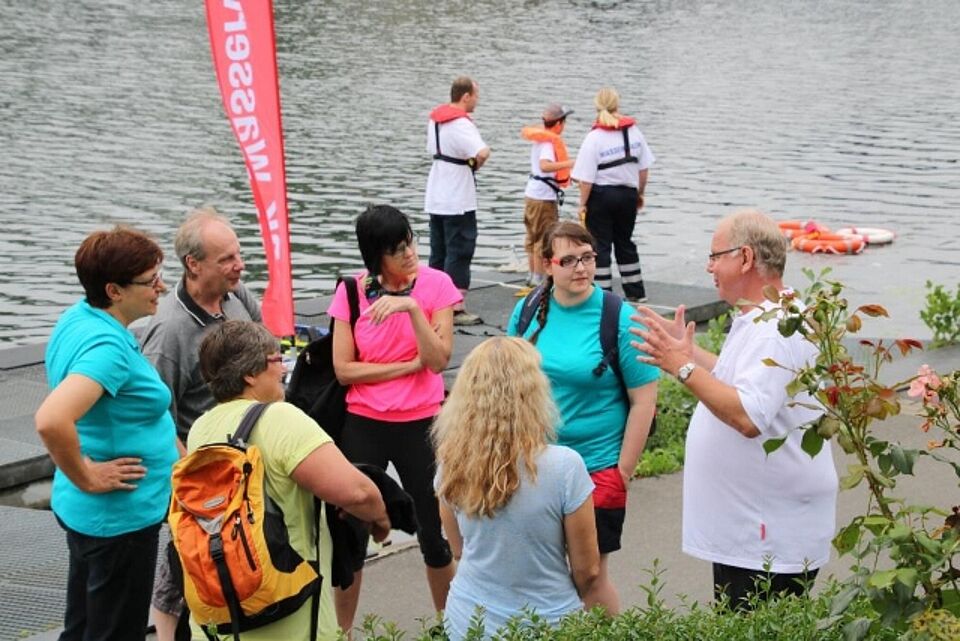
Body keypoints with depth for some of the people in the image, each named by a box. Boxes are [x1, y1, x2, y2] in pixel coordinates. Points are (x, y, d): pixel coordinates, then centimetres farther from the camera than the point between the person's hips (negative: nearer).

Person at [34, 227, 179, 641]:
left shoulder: (77, 319, 3)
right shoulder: (107, 346, -26)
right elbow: (51, 421, -40)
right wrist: (87, 478, -25)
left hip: (85, 512, 10)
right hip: (120, 517, -10)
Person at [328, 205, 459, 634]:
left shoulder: (436, 284, -6)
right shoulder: (352, 291, -5)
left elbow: (439, 359, -14)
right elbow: (343, 369, -8)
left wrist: (412, 307, -25)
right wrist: (408, 366, -13)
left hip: (420, 423, 0)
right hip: (363, 425, 1)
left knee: (434, 534, 7)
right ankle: (343, 630, 24)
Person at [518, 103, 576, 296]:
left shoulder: (540, 138, 9)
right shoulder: (549, 142, -18)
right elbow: (545, 165, -35)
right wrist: (569, 163, -41)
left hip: (532, 194, 9)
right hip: (544, 198, -9)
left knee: (533, 238, 16)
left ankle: (532, 277, 25)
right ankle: (537, 282, -2)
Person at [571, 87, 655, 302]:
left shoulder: (594, 138, -13)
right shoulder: (634, 132, 1)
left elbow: (587, 179, -15)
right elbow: (643, 168, 6)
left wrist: (583, 204, -7)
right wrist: (639, 194, 19)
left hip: (601, 195, -5)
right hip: (627, 194, 5)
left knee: (600, 246, 3)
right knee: (625, 242, 19)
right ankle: (635, 291, 25)